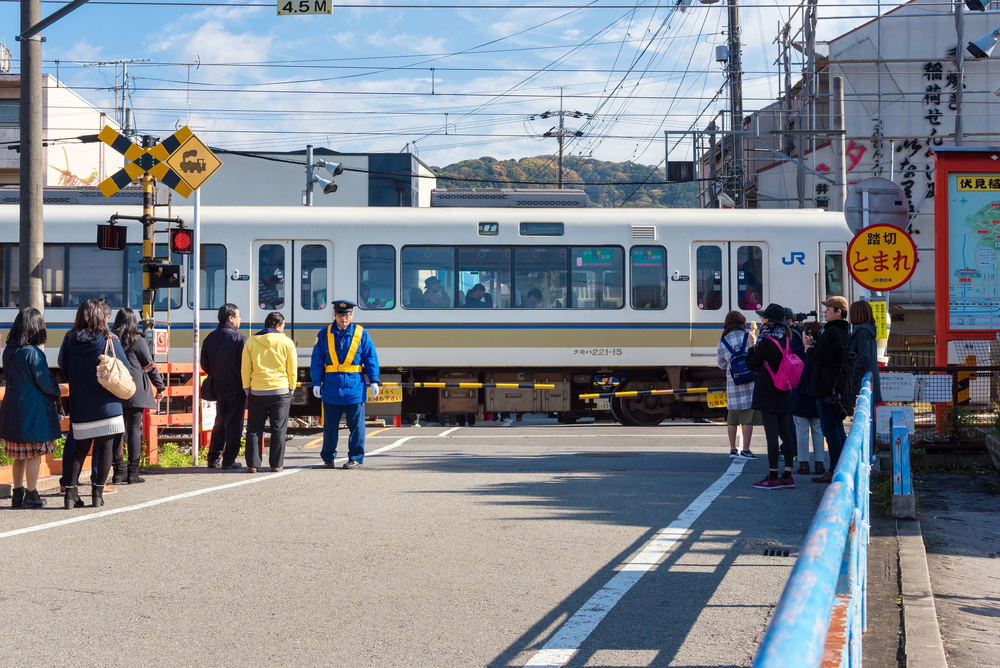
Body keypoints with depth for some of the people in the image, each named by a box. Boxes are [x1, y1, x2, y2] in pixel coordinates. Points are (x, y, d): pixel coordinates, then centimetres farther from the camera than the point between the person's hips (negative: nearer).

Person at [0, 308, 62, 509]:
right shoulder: (33, 353, -17)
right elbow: (45, 382, -15)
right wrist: (56, 393, 7)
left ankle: (17, 493, 20)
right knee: (34, 454, 2)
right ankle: (31, 495, 6)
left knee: (19, 455, 16)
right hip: (33, 408, -7)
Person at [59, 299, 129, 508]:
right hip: (106, 404, -3)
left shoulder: (69, 341, -1)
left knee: (81, 448, 12)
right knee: (105, 447, 5)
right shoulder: (109, 340, -8)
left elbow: (64, 370, 8)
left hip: (79, 405, 3)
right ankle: (98, 492, 5)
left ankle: (70, 491, 4)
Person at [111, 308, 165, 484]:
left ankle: (119, 471, 10)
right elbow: (150, 366, 0)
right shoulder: (137, 341, -5)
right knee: (134, 429, 0)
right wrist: (160, 387, 9)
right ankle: (133, 472, -1)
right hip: (135, 392, -3)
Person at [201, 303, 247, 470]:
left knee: (220, 422, 16)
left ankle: (213, 458, 14)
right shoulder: (239, 338, -13)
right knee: (234, 424, 1)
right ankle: (229, 460, 1)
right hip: (236, 387, -5)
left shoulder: (210, 338, 5)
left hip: (218, 387, 6)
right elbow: (245, 364, -14)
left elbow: (204, 364, 8)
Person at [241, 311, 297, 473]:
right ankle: (276, 464, 5)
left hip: (257, 392, 1)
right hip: (281, 392, -1)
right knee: (278, 429, 6)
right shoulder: (286, 343, -1)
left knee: (254, 429, 6)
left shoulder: (251, 342, 2)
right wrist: (291, 389, 15)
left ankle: (252, 464, 3)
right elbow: (292, 370, 4)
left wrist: (247, 390, 12)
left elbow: (245, 370, 4)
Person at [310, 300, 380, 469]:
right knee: (330, 425, 6)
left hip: (354, 388, -1)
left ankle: (356, 457, 9)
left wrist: (374, 381, -2)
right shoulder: (324, 334, 7)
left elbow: (371, 358, 5)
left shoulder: (361, 334, 5)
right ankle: (328, 458, 17)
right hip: (331, 388, 1)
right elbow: (317, 361, 7)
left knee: (356, 425, 1)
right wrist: (316, 383, -1)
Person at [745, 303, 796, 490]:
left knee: (771, 434, -6)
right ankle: (787, 476, 12)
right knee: (785, 433, 9)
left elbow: (751, 365, -9)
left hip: (768, 394, -8)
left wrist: (751, 346, 4)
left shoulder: (766, 342, -16)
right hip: (784, 394, 8)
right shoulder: (784, 339, 7)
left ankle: (773, 477, -4)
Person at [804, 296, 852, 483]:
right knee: (838, 429, 15)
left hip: (827, 389, -10)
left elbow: (817, 358, -19)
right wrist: (813, 343, 7)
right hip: (837, 388, 10)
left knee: (830, 430, -7)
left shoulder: (832, 333, -18)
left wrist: (807, 346, -2)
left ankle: (834, 472, -6)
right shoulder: (843, 332, 15)